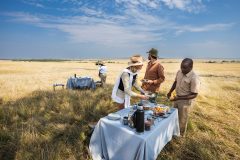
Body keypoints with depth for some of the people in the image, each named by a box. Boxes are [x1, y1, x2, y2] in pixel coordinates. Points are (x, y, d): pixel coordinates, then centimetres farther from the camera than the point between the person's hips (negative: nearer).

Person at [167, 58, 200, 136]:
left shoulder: (194, 78, -26)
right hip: (177, 98, 7)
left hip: (185, 101, -7)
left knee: (182, 120, 13)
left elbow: (194, 95, -23)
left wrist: (179, 98, -28)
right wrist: (170, 92, 1)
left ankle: (180, 135, 36)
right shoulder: (179, 72, -6)